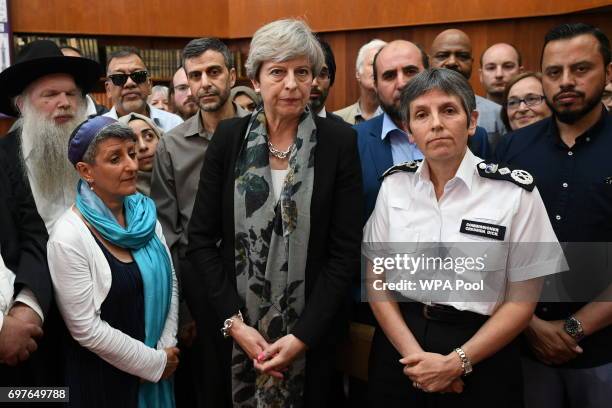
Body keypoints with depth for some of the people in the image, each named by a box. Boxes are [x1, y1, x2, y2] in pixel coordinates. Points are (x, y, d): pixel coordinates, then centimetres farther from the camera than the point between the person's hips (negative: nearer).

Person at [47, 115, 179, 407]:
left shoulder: (145, 216, -2)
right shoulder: (68, 238, -20)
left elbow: (170, 283, 3)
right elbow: (86, 329, -19)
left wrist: (166, 348, -7)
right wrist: (155, 361, -12)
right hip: (103, 377, -5)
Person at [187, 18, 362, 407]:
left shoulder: (340, 141, -8)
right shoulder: (229, 136, -3)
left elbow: (346, 251, -9)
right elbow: (201, 238, -2)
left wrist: (303, 336, -13)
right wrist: (233, 321, -10)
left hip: (312, 332, -1)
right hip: (232, 330, 2)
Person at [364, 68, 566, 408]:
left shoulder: (515, 193, -11)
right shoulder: (394, 184, -3)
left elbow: (522, 301, -7)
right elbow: (375, 281, 0)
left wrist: (455, 363, -14)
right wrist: (415, 354, -11)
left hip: (481, 360, -2)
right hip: (400, 348, 3)